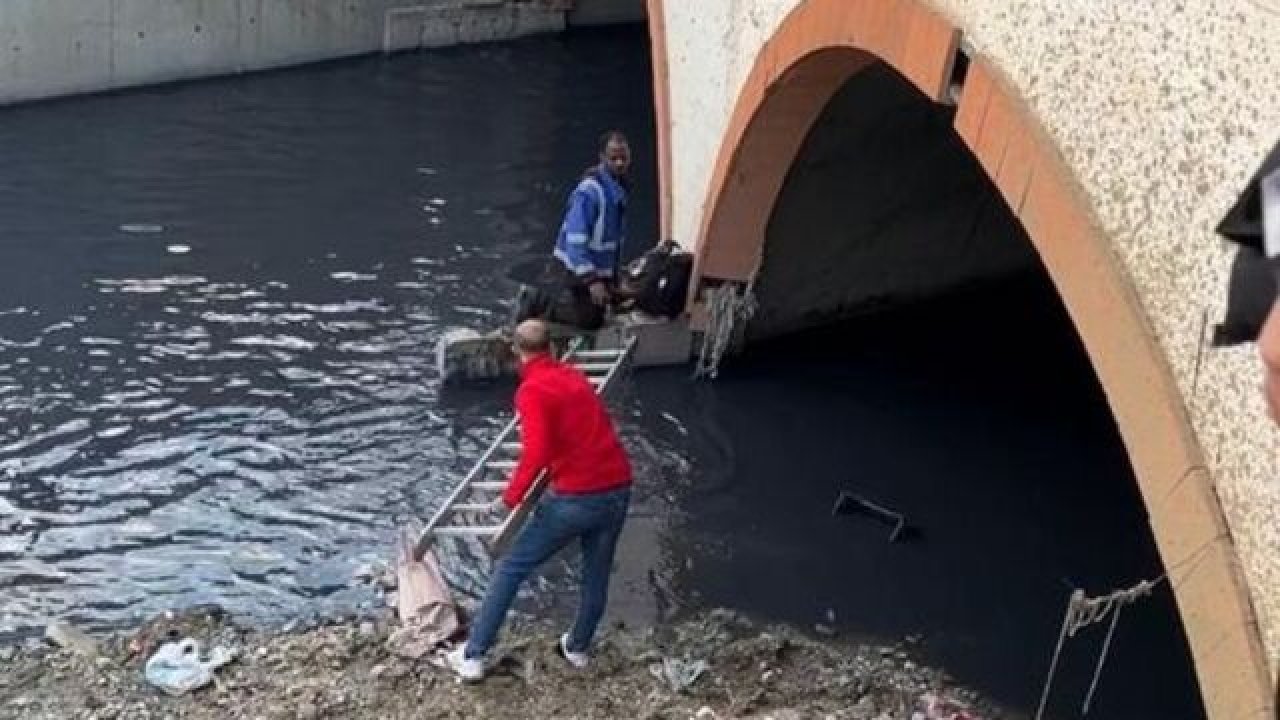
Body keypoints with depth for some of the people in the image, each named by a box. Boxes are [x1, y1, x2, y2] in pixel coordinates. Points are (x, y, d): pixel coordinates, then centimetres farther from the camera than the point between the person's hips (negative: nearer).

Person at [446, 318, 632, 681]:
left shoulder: (531, 390, -7)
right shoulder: (575, 377, 15)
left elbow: (536, 452, -22)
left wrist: (511, 495, -7)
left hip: (576, 497, -6)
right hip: (619, 488, 6)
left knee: (512, 567, 6)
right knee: (597, 575, 24)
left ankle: (473, 657, 8)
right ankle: (577, 648, 40)